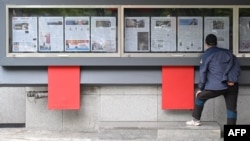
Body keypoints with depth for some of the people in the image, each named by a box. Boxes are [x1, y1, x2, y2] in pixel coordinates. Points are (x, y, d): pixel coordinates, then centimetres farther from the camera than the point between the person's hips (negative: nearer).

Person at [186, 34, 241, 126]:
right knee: (231, 108, 8)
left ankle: (196, 120, 27)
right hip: (232, 85, 4)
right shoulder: (227, 52, 20)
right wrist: (233, 80, 3)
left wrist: (200, 88, 9)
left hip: (218, 86, -3)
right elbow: (237, 66, 10)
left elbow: (203, 72, 2)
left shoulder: (206, 55, 6)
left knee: (200, 97, 19)